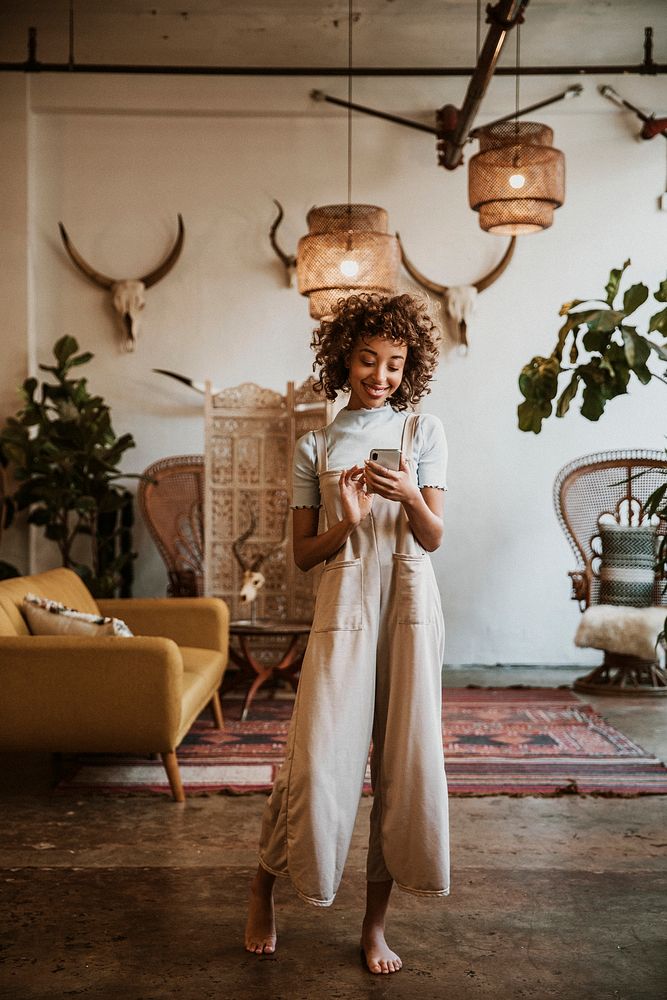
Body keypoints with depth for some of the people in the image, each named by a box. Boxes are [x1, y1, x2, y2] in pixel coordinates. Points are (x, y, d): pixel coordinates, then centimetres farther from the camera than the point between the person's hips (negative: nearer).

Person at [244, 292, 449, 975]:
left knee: (404, 758, 2)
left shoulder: (424, 431, 8)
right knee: (318, 756, -8)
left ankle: (375, 923, 17)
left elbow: (433, 537, 0)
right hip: (343, 603, -1)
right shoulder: (315, 447, 9)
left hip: (410, 603, 1)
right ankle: (264, 888, 18)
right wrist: (348, 523, -12)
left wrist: (410, 497, -21)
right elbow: (302, 553, 7)